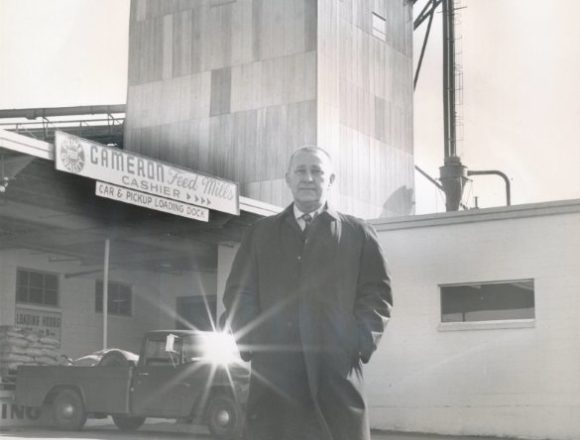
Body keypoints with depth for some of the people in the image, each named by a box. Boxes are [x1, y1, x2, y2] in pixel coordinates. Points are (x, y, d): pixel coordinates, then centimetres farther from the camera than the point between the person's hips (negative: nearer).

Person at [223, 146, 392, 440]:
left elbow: (376, 294, 8)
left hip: (337, 374, -1)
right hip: (273, 371, 1)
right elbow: (238, 292, 13)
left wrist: (360, 344, -6)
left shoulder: (358, 234, 14)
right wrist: (250, 344, -2)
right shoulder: (260, 233, 19)